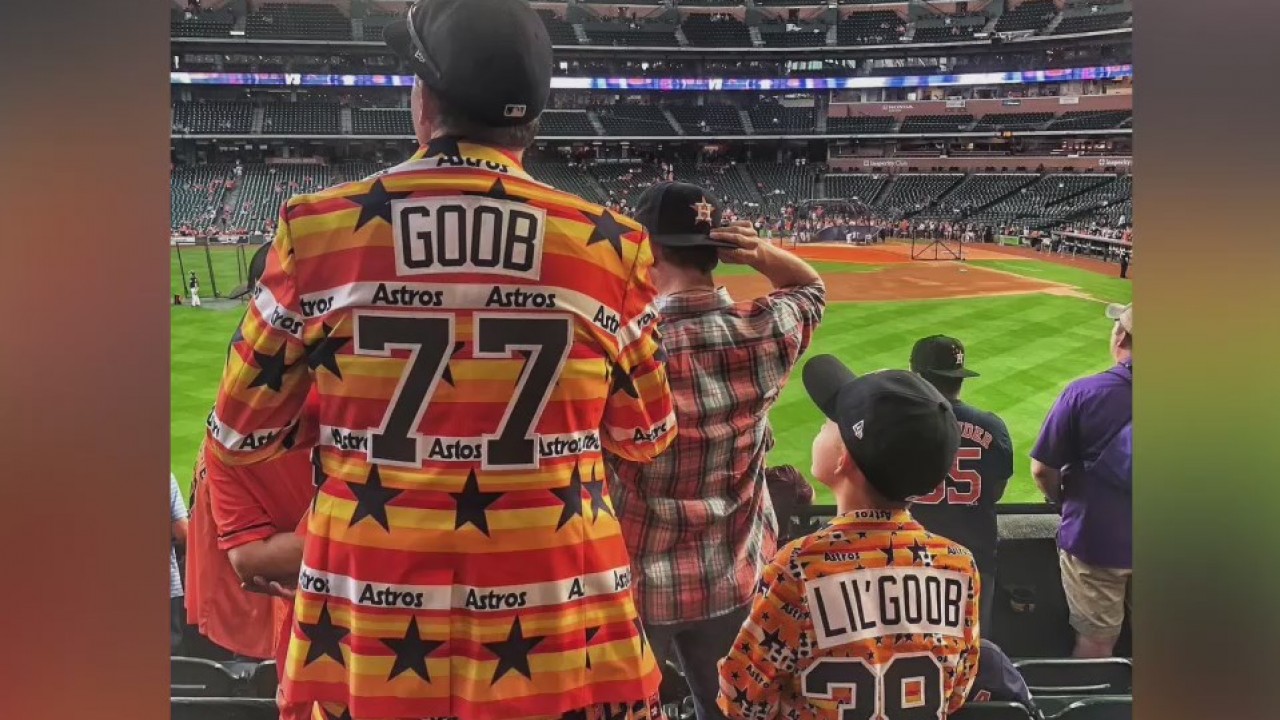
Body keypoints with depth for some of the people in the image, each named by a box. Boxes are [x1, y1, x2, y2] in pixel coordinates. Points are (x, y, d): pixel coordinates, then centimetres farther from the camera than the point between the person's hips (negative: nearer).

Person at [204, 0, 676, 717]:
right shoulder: (607, 243, -7)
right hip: (561, 634, 0)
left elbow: (241, 434, 3)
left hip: (365, 631, 1)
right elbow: (646, 435, 6)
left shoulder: (317, 228, -7)